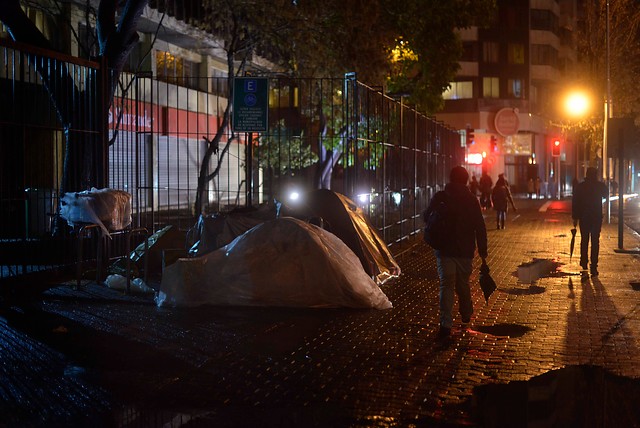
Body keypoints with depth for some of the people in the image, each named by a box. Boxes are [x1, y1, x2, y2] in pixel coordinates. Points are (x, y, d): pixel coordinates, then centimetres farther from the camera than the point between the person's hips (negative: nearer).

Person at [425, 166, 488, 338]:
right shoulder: (472, 201, -1)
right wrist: (482, 253, 1)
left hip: (444, 250, -1)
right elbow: (480, 228, -3)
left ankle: (446, 323, -18)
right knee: (463, 284, 19)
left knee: (446, 286, -6)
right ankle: (466, 314, 37)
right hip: (465, 251, 1)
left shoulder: (439, 198, -2)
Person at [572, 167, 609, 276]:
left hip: (584, 218, 1)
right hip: (597, 218, -1)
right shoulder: (601, 186, -4)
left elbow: (575, 203, -3)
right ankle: (594, 267, -2)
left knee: (584, 241, 12)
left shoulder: (580, 186, -4)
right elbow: (606, 195, 17)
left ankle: (584, 266, 11)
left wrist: (575, 218, 2)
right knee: (595, 242, 3)